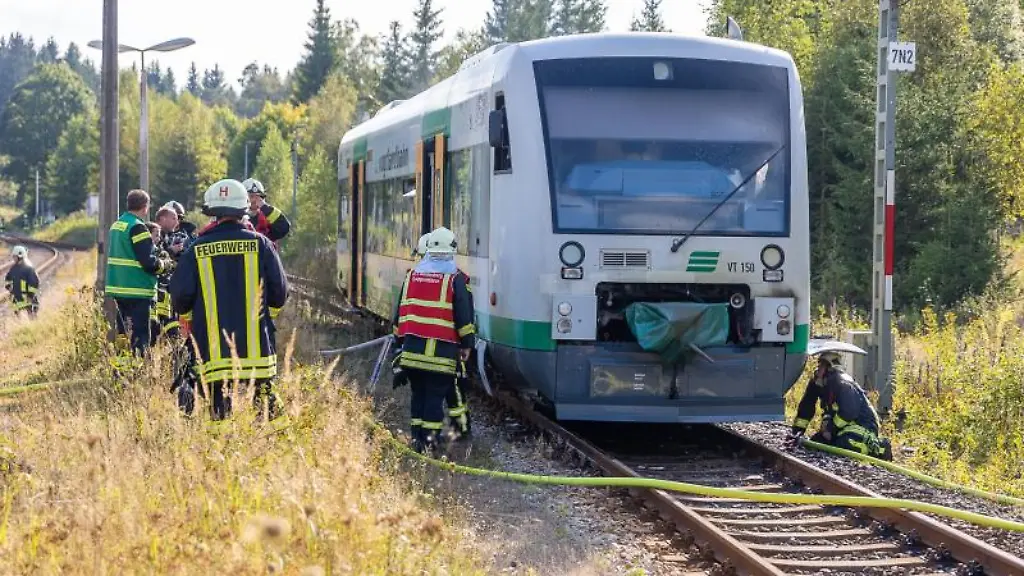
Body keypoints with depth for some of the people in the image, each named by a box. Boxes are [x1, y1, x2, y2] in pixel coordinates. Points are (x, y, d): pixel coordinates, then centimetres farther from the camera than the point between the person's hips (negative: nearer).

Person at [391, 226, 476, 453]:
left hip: (412, 347, 4)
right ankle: (430, 437, -4)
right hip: (441, 349, -4)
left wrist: (399, 341, 23)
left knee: (418, 392, 14)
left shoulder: (412, 275, 10)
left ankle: (416, 435, 14)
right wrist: (467, 343, 3)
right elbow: (464, 315, -5)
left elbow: (400, 311, 15)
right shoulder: (455, 278, -3)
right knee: (435, 394, 0)